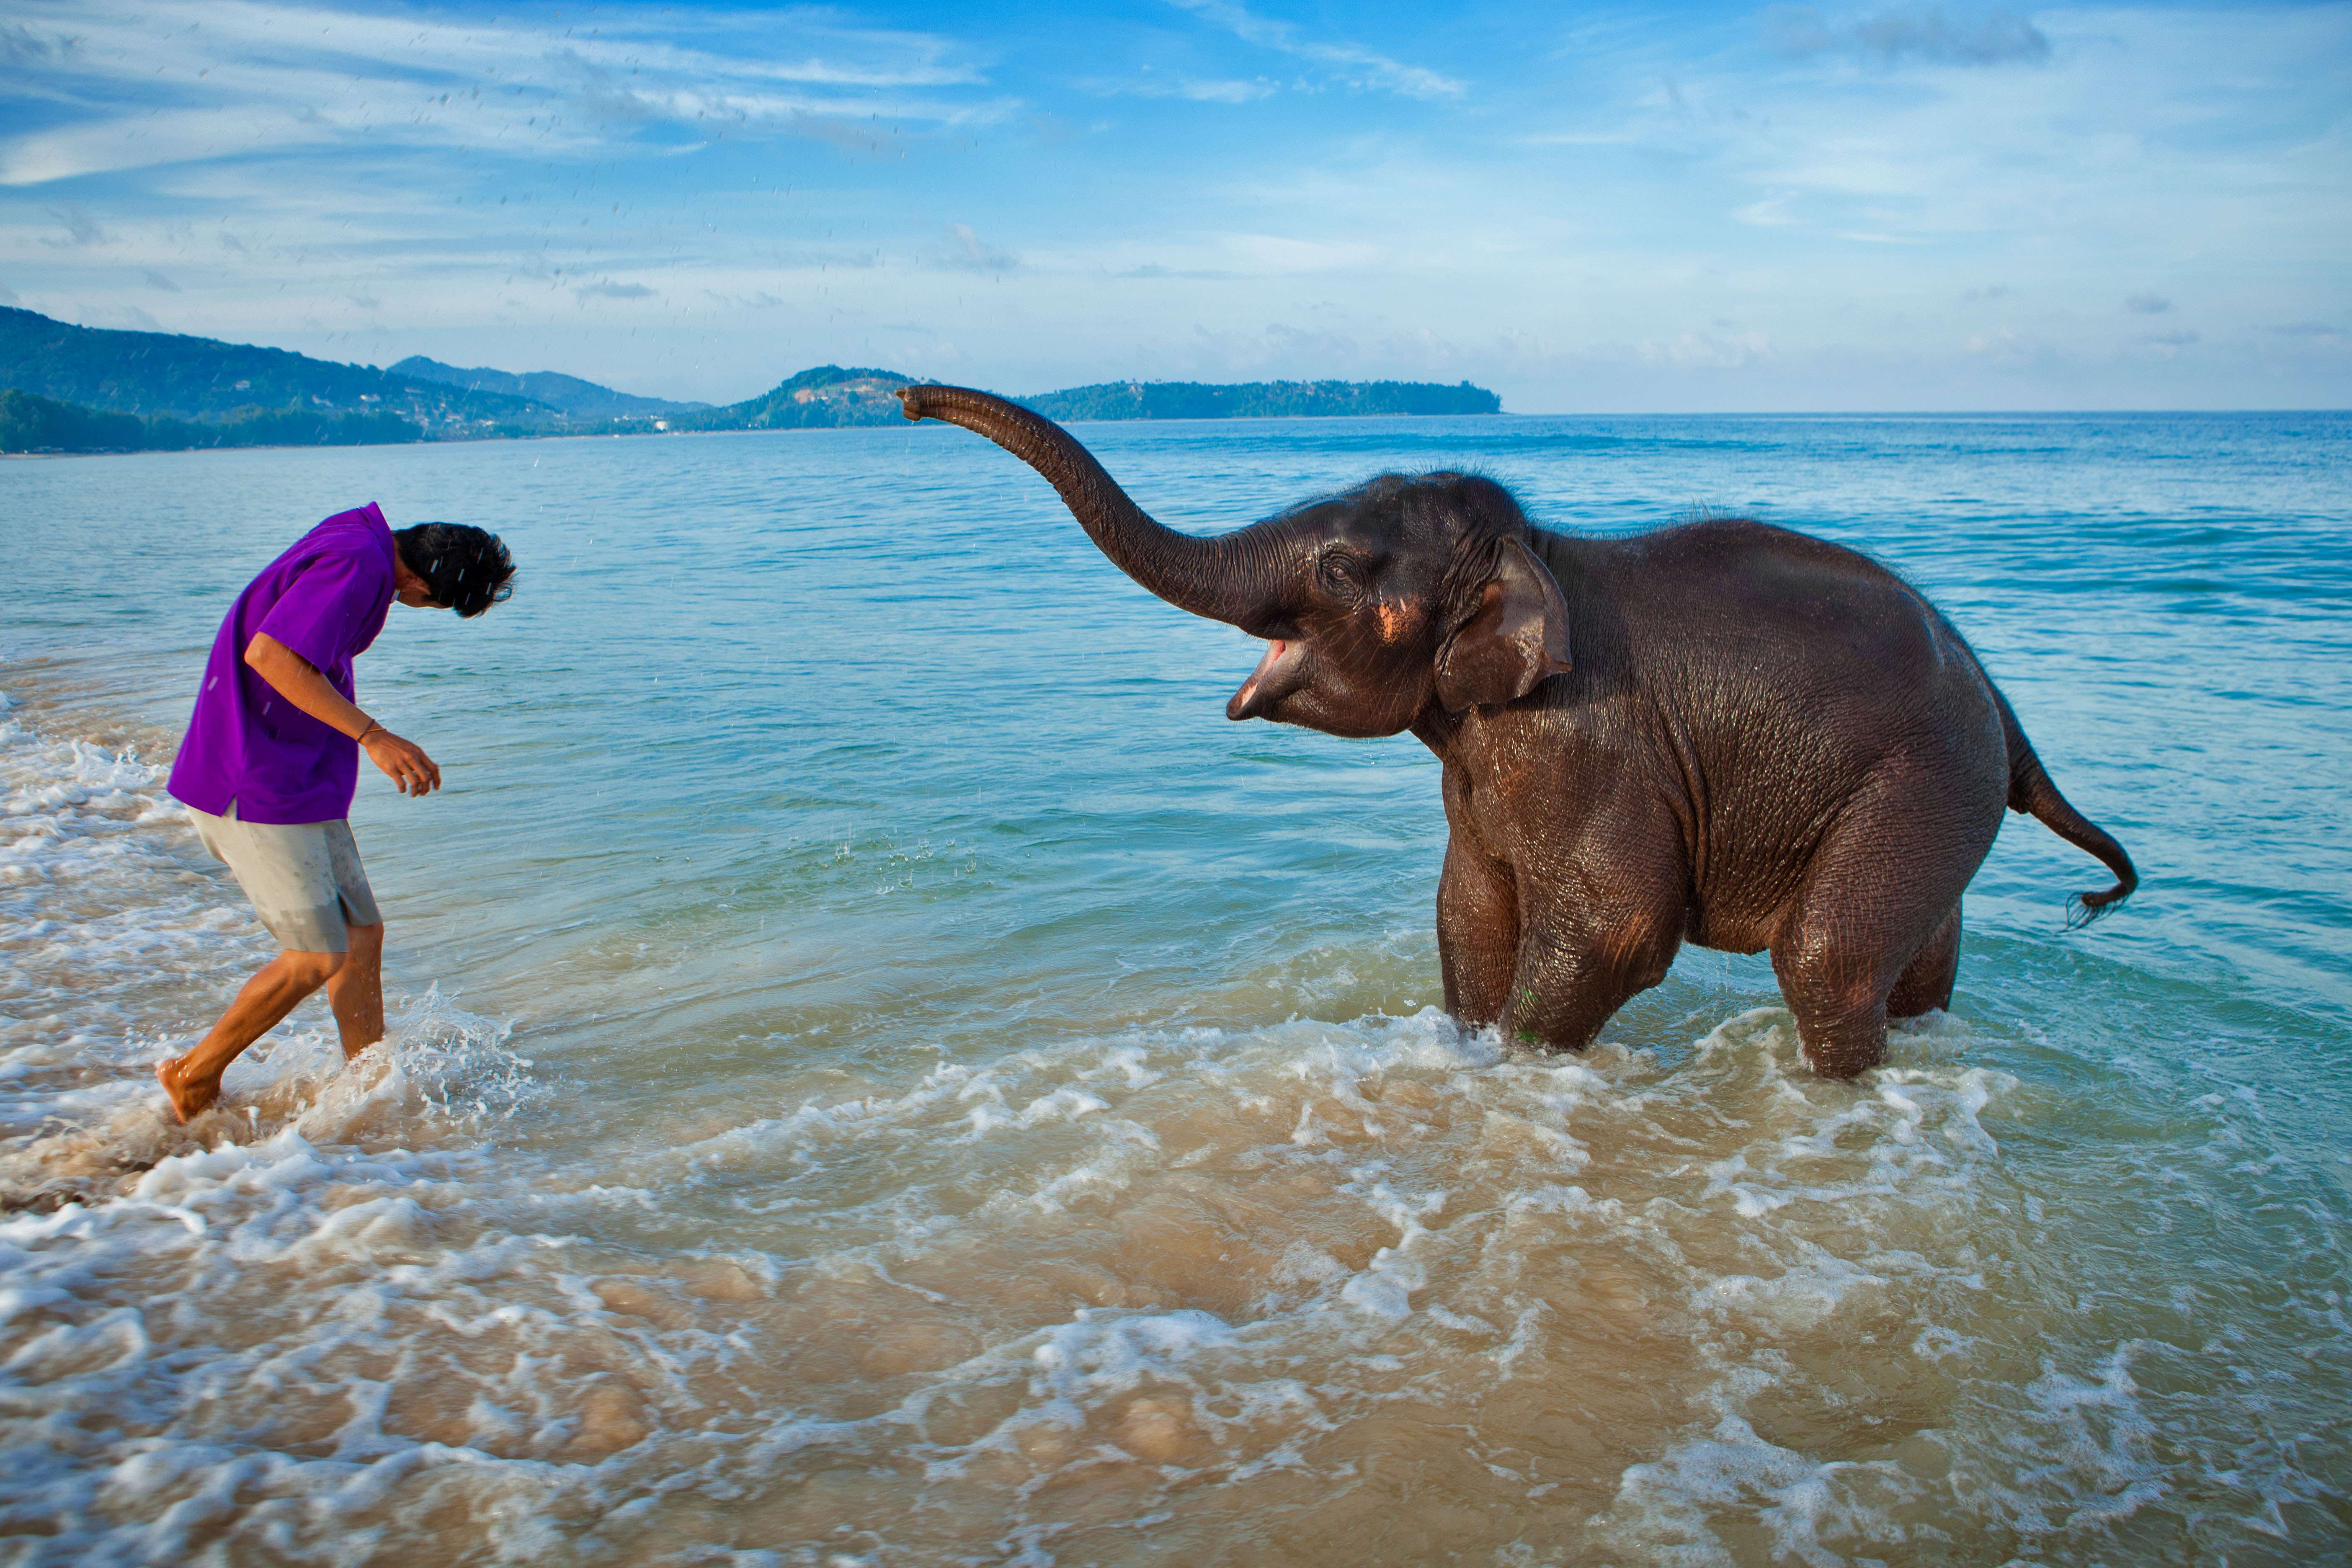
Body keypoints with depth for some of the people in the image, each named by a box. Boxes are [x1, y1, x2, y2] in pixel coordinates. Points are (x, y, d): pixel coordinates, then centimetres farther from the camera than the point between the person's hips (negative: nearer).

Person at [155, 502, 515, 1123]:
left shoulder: (358, 536, 9)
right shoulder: (358, 564, -21)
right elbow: (269, 655, -30)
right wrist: (373, 736, -29)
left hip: (297, 777, 10)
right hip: (256, 785, -10)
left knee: (363, 933, 11)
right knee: (320, 956, -5)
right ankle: (195, 1076, 14)